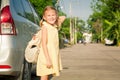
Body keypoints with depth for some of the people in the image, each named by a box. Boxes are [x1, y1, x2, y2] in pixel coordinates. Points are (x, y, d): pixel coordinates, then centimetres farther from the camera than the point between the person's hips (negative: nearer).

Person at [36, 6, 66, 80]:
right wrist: (48, 59, -22)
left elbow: (63, 17, 25)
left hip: (53, 57, 7)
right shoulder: (45, 27, -10)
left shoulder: (55, 27, 8)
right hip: (46, 57, -7)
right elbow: (44, 44, -16)